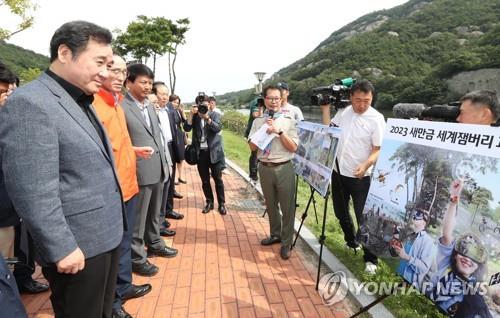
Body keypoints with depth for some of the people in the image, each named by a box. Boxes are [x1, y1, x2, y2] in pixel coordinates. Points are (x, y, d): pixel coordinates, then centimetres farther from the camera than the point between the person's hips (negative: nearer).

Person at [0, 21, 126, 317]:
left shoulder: (82, 102, 12)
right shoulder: (29, 103, -18)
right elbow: (34, 192, -22)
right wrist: (62, 249, -18)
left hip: (106, 237, 9)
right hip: (78, 248, -8)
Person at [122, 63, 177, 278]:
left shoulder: (150, 105, 12)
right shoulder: (121, 107, -14)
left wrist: (166, 162, 15)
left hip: (158, 169, 8)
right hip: (139, 172, -8)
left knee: (154, 213, 22)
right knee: (137, 218, 5)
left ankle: (154, 244, 39)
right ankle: (137, 258, 19)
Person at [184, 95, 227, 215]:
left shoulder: (215, 115, 1)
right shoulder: (194, 117, 6)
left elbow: (217, 128, -16)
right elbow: (186, 128, -9)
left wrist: (207, 117, -24)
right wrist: (191, 113, -16)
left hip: (214, 152, -2)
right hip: (200, 153, 2)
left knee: (218, 179, 4)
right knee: (205, 181, 10)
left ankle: (221, 204, 15)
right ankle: (209, 202, 24)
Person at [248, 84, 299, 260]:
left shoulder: (289, 120, -4)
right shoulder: (258, 121, 5)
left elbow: (293, 147, -9)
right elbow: (252, 147, 2)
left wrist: (279, 131, -19)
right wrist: (265, 131, -11)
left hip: (284, 168, -3)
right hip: (265, 168, 3)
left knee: (287, 207, 4)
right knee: (270, 204, 19)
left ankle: (286, 243, 22)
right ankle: (275, 234, 40)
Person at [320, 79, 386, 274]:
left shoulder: (376, 119, -12)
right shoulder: (343, 112, 3)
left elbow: (378, 150, -13)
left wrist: (365, 165, -31)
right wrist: (325, 108, -1)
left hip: (360, 177, -5)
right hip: (338, 173, 5)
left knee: (364, 218, 0)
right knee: (341, 212, 19)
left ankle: (370, 259, 15)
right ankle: (351, 241, 43)